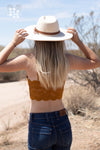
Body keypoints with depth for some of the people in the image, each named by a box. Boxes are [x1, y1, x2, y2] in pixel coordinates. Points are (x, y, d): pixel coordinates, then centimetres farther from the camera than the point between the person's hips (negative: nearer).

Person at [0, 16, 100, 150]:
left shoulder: (29, 60, -14)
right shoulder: (67, 60, -4)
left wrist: (14, 43, -4)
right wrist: (78, 40, 10)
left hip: (39, 127, -4)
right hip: (63, 125, 4)